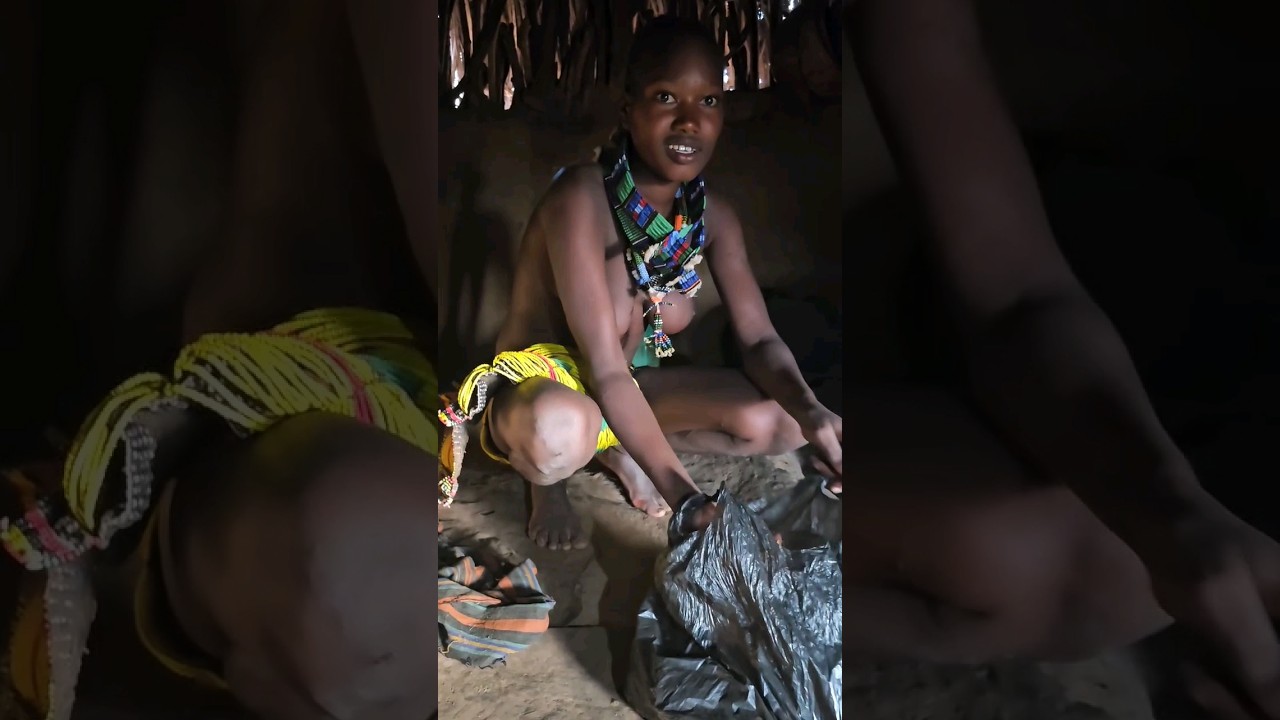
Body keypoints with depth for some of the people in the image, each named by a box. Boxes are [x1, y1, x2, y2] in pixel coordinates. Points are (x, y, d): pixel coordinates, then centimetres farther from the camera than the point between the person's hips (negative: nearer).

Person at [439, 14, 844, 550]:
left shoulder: (713, 215, -7)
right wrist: (687, 499, -39)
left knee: (779, 423, -11)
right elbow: (606, 373, -32)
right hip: (536, 383, -6)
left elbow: (759, 340, -8)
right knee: (559, 428, -43)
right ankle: (547, 480, -5)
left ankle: (618, 449, 8)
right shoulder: (581, 199, -29)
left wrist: (808, 411, -32)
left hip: (628, 383, 7)